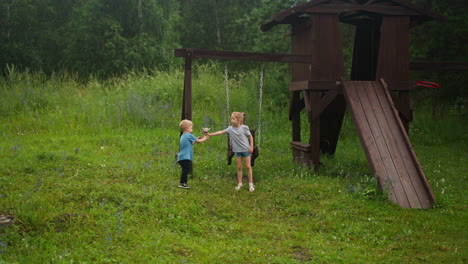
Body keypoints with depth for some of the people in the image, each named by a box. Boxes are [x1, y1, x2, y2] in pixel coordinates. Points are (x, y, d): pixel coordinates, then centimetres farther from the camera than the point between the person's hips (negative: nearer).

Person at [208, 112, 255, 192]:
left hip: (246, 149, -3)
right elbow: (221, 132, -5)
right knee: (239, 167, 7)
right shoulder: (230, 128, -3)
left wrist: (251, 146, -7)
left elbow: (250, 136, -3)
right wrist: (210, 134, -10)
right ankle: (239, 184, 16)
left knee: (248, 166, 1)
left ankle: (251, 184, 8)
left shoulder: (244, 127, -11)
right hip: (237, 150, 4)